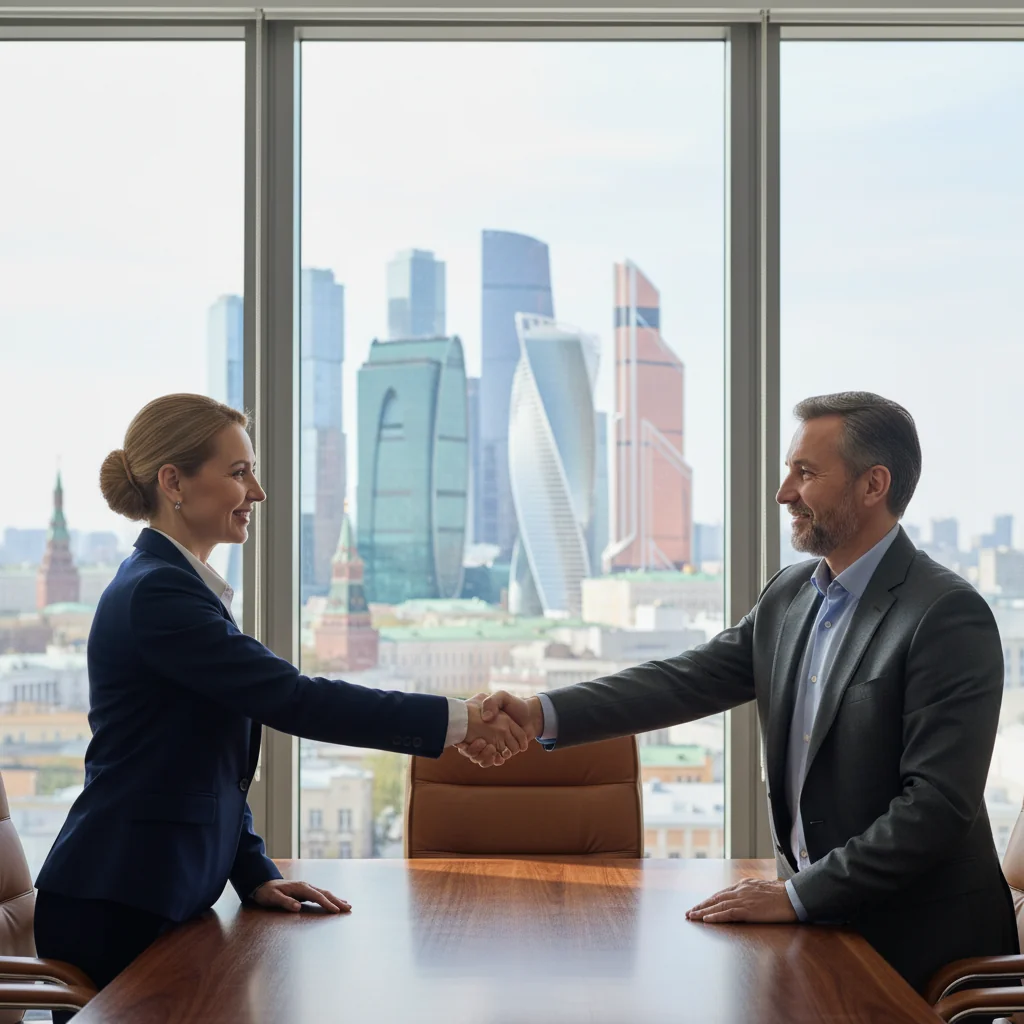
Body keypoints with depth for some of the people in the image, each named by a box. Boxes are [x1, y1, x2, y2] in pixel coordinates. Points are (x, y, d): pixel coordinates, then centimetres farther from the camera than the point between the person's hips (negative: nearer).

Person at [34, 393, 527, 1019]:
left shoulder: (180, 587, 15)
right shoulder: (156, 594, -16)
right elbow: (292, 698, -23)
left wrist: (255, 874, 9)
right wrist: (454, 720, -21)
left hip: (166, 898, 9)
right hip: (116, 914, -9)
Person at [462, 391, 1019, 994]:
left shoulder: (950, 616, -18)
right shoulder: (790, 594, 7)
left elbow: (937, 803, -22)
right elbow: (691, 678, 1)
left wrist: (798, 896, -19)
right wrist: (543, 715, -12)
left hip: (917, 943, -6)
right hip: (819, 921, 6)